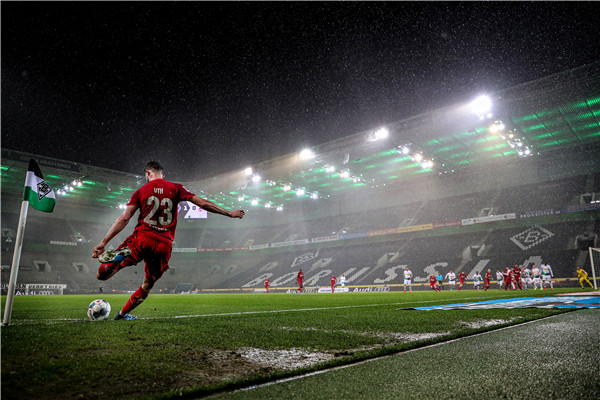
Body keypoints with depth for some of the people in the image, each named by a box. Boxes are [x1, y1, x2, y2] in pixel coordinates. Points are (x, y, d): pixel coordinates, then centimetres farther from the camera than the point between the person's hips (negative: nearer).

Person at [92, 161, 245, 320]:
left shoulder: (141, 191, 8)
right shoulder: (176, 188, 7)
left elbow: (124, 218, 1)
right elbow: (203, 203, 1)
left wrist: (103, 242, 2)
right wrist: (229, 213, 8)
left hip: (141, 239, -1)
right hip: (164, 245, 1)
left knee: (102, 275, 2)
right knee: (148, 285, 22)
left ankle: (121, 255, -28)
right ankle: (122, 314, 28)